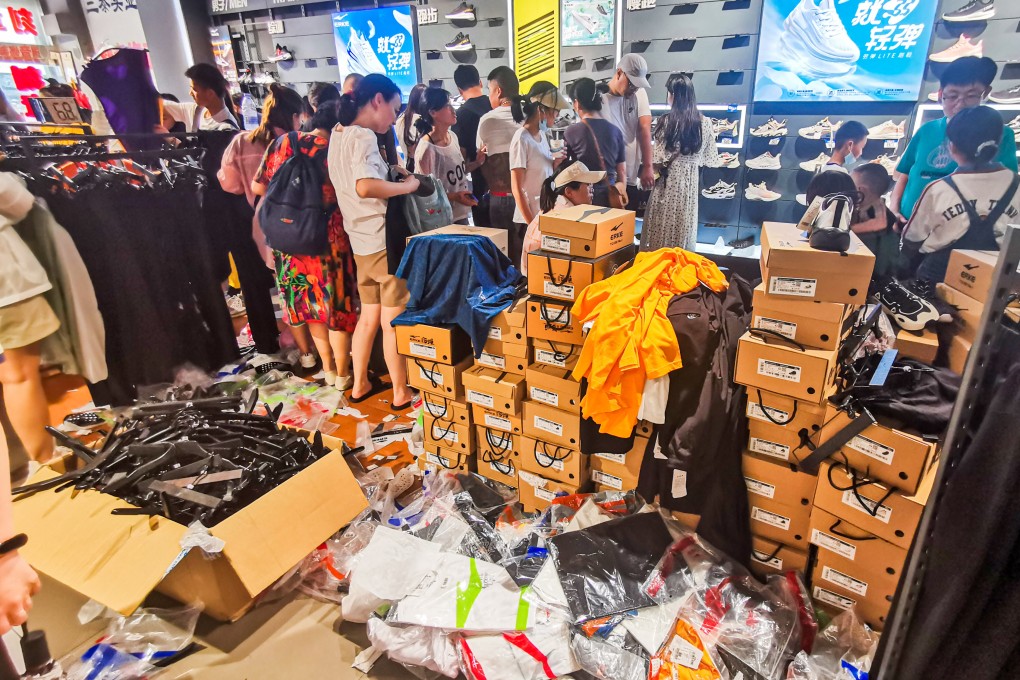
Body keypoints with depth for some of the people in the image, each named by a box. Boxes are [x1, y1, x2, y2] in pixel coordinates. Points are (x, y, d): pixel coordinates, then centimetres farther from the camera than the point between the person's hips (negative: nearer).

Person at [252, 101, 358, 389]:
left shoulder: (283, 142, -1)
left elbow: (258, 187, 4)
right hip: (328, 239, -3)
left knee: (309, 301, 19)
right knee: (337, 304, 11)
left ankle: (328, 368, 30)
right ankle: (342, 374, 22)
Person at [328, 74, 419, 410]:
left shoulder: (338, 134, 12)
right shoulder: (364, 137, -16)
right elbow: (365, 186, -33)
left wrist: (389, 171, 13)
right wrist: (407, 185, -20)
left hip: (361, 242, 9)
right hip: (384, 240, -9)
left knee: (369, 316, 18)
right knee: (393, 321, 2)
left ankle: (360, 384, 29)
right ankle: (401, 392, 15)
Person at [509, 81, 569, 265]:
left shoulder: (542, 135, 9)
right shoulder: (521, 139, -13)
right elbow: (516, 188, -15)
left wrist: (555, 164, -1)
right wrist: (531, 222, -17)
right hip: (528, 218, -8)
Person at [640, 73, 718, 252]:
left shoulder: (667, 121, -11)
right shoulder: (705, 123, 2)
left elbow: (660, 160, -12)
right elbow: (710, 159, 6)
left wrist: (652, 169, 8)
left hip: (667, 184, -4)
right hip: (690, 184, 4)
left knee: (661, 232, 5)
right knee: (684, 230, 12)